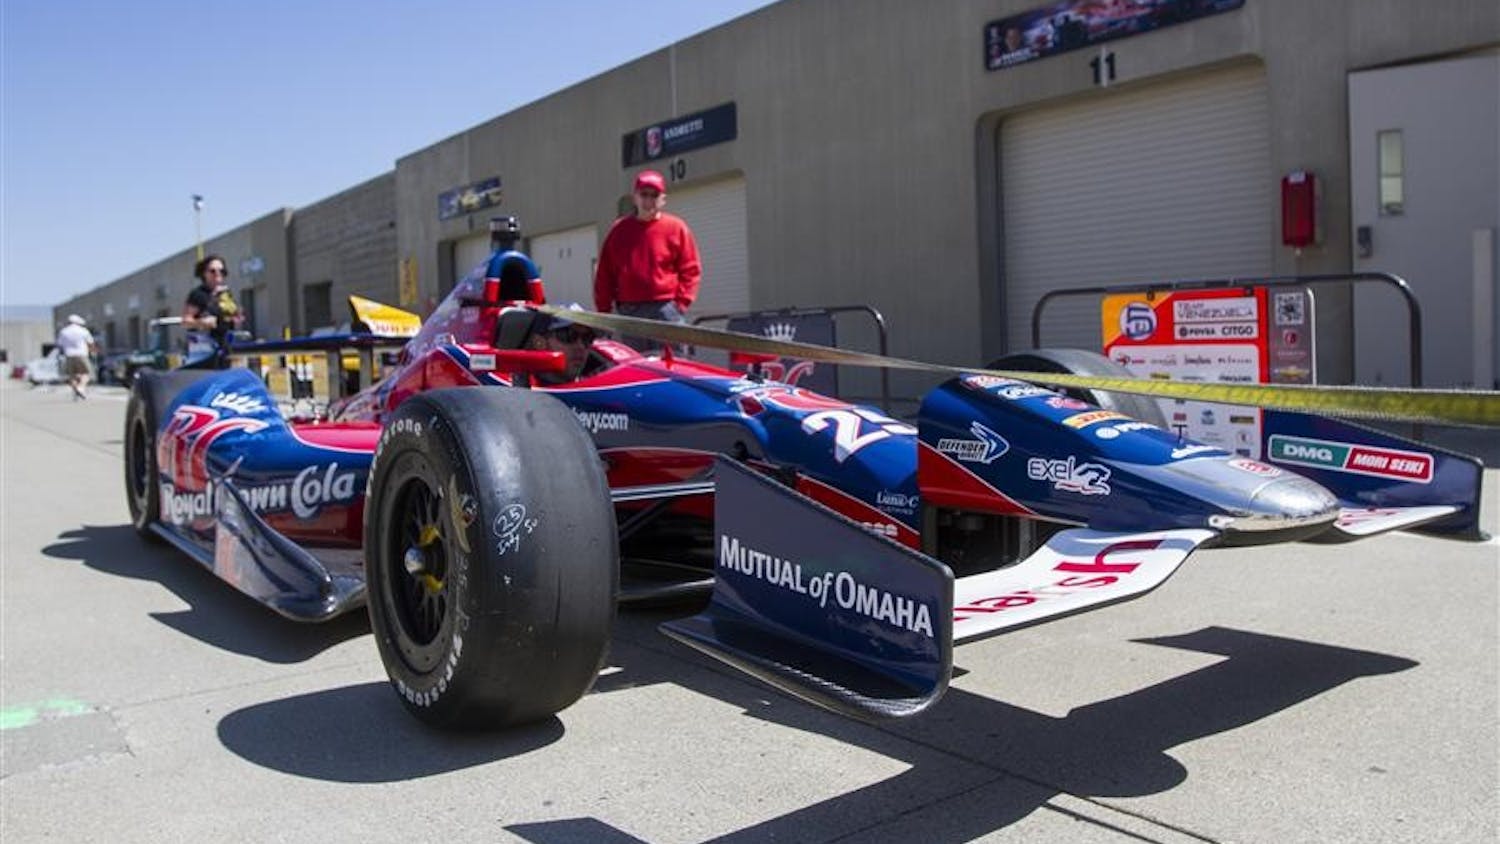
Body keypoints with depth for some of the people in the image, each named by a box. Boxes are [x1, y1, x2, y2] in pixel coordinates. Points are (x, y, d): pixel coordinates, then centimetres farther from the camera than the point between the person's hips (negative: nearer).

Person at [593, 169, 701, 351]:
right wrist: (603, 309, 6)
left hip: (666, 311, -2)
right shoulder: (619, 230, 12)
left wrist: (681, 303, -6)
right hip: (628, 312, 3)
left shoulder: (676, 227, 6)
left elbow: (690, 268, 4)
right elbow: (604, 273, 13)